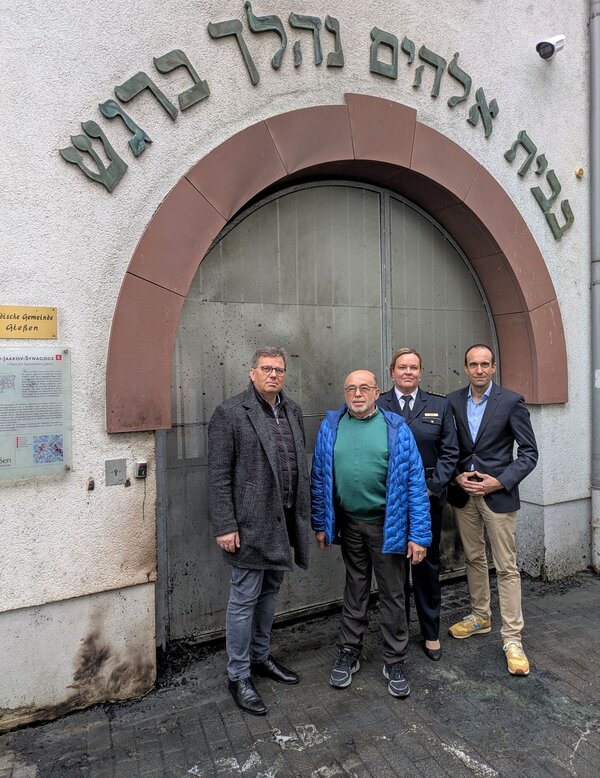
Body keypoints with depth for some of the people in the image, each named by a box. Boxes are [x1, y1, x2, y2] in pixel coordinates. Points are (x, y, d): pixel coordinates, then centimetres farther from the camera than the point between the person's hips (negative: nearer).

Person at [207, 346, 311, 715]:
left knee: (270, 591, 21)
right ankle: (239, 676, 25)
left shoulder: (292, 410, 8)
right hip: (251, 523, -6)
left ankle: (261, 656, 40)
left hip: (284, 520, 7)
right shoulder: (230, 413, -11)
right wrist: (225, 526, -14)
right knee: (244, 599, 6)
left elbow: (301, 465, 11)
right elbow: (219, 475, -12)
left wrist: (304, 516, 10)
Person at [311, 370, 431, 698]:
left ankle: (394, 661, 30)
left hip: (386, 524, -2)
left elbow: (415, 482, -9)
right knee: (355, 589, 18)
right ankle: (348, 653, 35)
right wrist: (321, 524, 4)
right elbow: (319, 478, 4)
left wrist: (419, 535, -11)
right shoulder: (331, 426, -1)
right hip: (348, 523, 2)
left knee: (392, 594, 11)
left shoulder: (396, 429, -9)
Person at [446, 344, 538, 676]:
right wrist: (458, 476, -8)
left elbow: (529, 452, -6)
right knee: (474, 559, 17)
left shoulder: (511, 401, -7)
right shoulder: (452, 401, 2)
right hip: (464, 493, 4)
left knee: (506, 567, 2)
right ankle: (480, 616, 35)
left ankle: (512, 638, 13)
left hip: (499, 494, -3)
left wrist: (499, 481, -15)